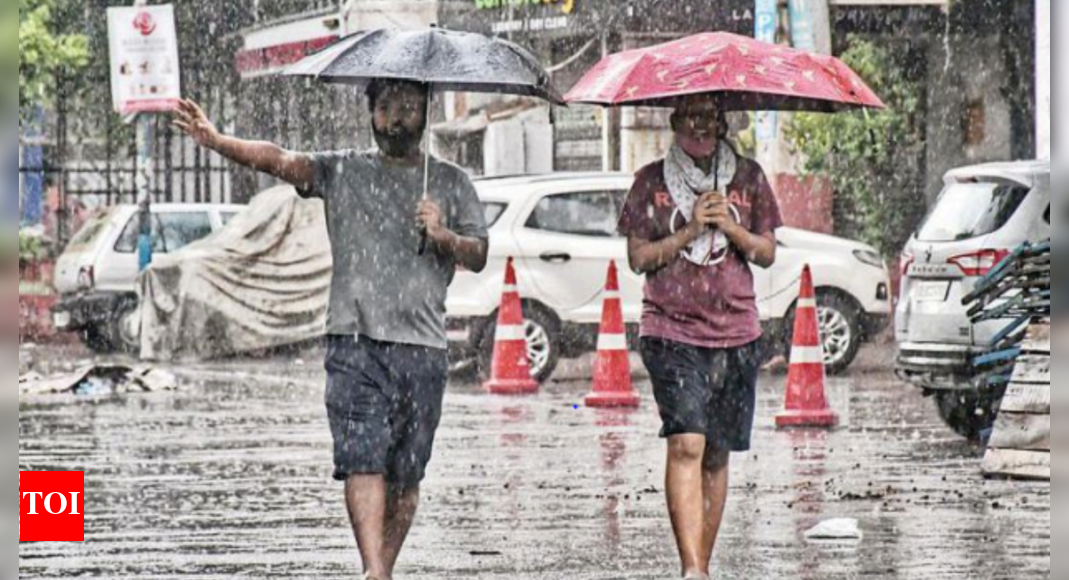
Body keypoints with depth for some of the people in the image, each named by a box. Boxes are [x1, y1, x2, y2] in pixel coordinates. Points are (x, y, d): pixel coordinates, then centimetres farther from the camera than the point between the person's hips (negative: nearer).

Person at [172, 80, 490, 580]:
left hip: (422, 346, 2)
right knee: (363, 458, -15)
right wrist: (215, 141, -21)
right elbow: (280, 161, -5)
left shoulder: (450, 182, 15)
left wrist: (443, 236, -11)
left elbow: (479, 256, 10)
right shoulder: (343, 172, 11)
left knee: (406, 473, 3)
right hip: (356, 338, -1)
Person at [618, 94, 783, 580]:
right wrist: (689, 231, -12)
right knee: (686, 444, -18)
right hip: (671, 331, -3)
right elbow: (638, 257, 1)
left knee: (717, 454, 6)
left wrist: (732, 228, -8)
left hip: (735, 335, 3)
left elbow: (767, 253, 11)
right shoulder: (651, 182, 5)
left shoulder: (748, 178, 10)